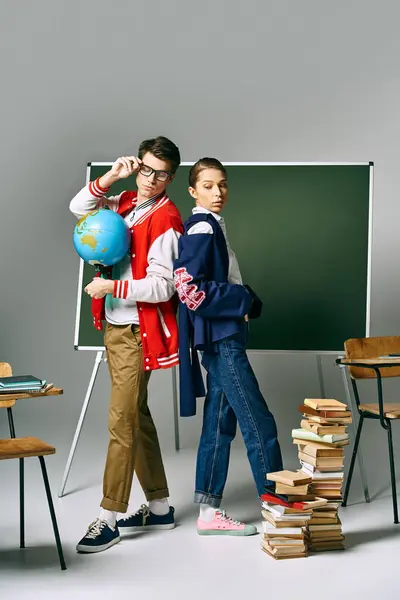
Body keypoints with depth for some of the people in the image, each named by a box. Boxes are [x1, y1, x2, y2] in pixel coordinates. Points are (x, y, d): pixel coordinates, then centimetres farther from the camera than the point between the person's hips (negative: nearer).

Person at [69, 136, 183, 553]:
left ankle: (109, 518, 3)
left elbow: (163, 286, -19)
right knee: (137, 416, 14)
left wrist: (112, 286, -20)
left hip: (137, 333, -9)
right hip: (114, 326, 9)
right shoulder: (126, 203, 10)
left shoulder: (166, 220, -14)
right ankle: (159, 507, 25)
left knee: (122, 423, -5)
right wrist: (111, 177, -1)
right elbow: (79, 208, 11)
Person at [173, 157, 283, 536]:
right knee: (259, 422, -6)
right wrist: (245, 300, -14)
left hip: (222, 338, 10)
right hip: (219, 338, -10)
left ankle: (209, 512, 17)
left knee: (220, 423, 11)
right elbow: (188, 288, -21)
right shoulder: (201, 229, -12)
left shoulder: (212, 227, 16)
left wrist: (247, 300, 1)